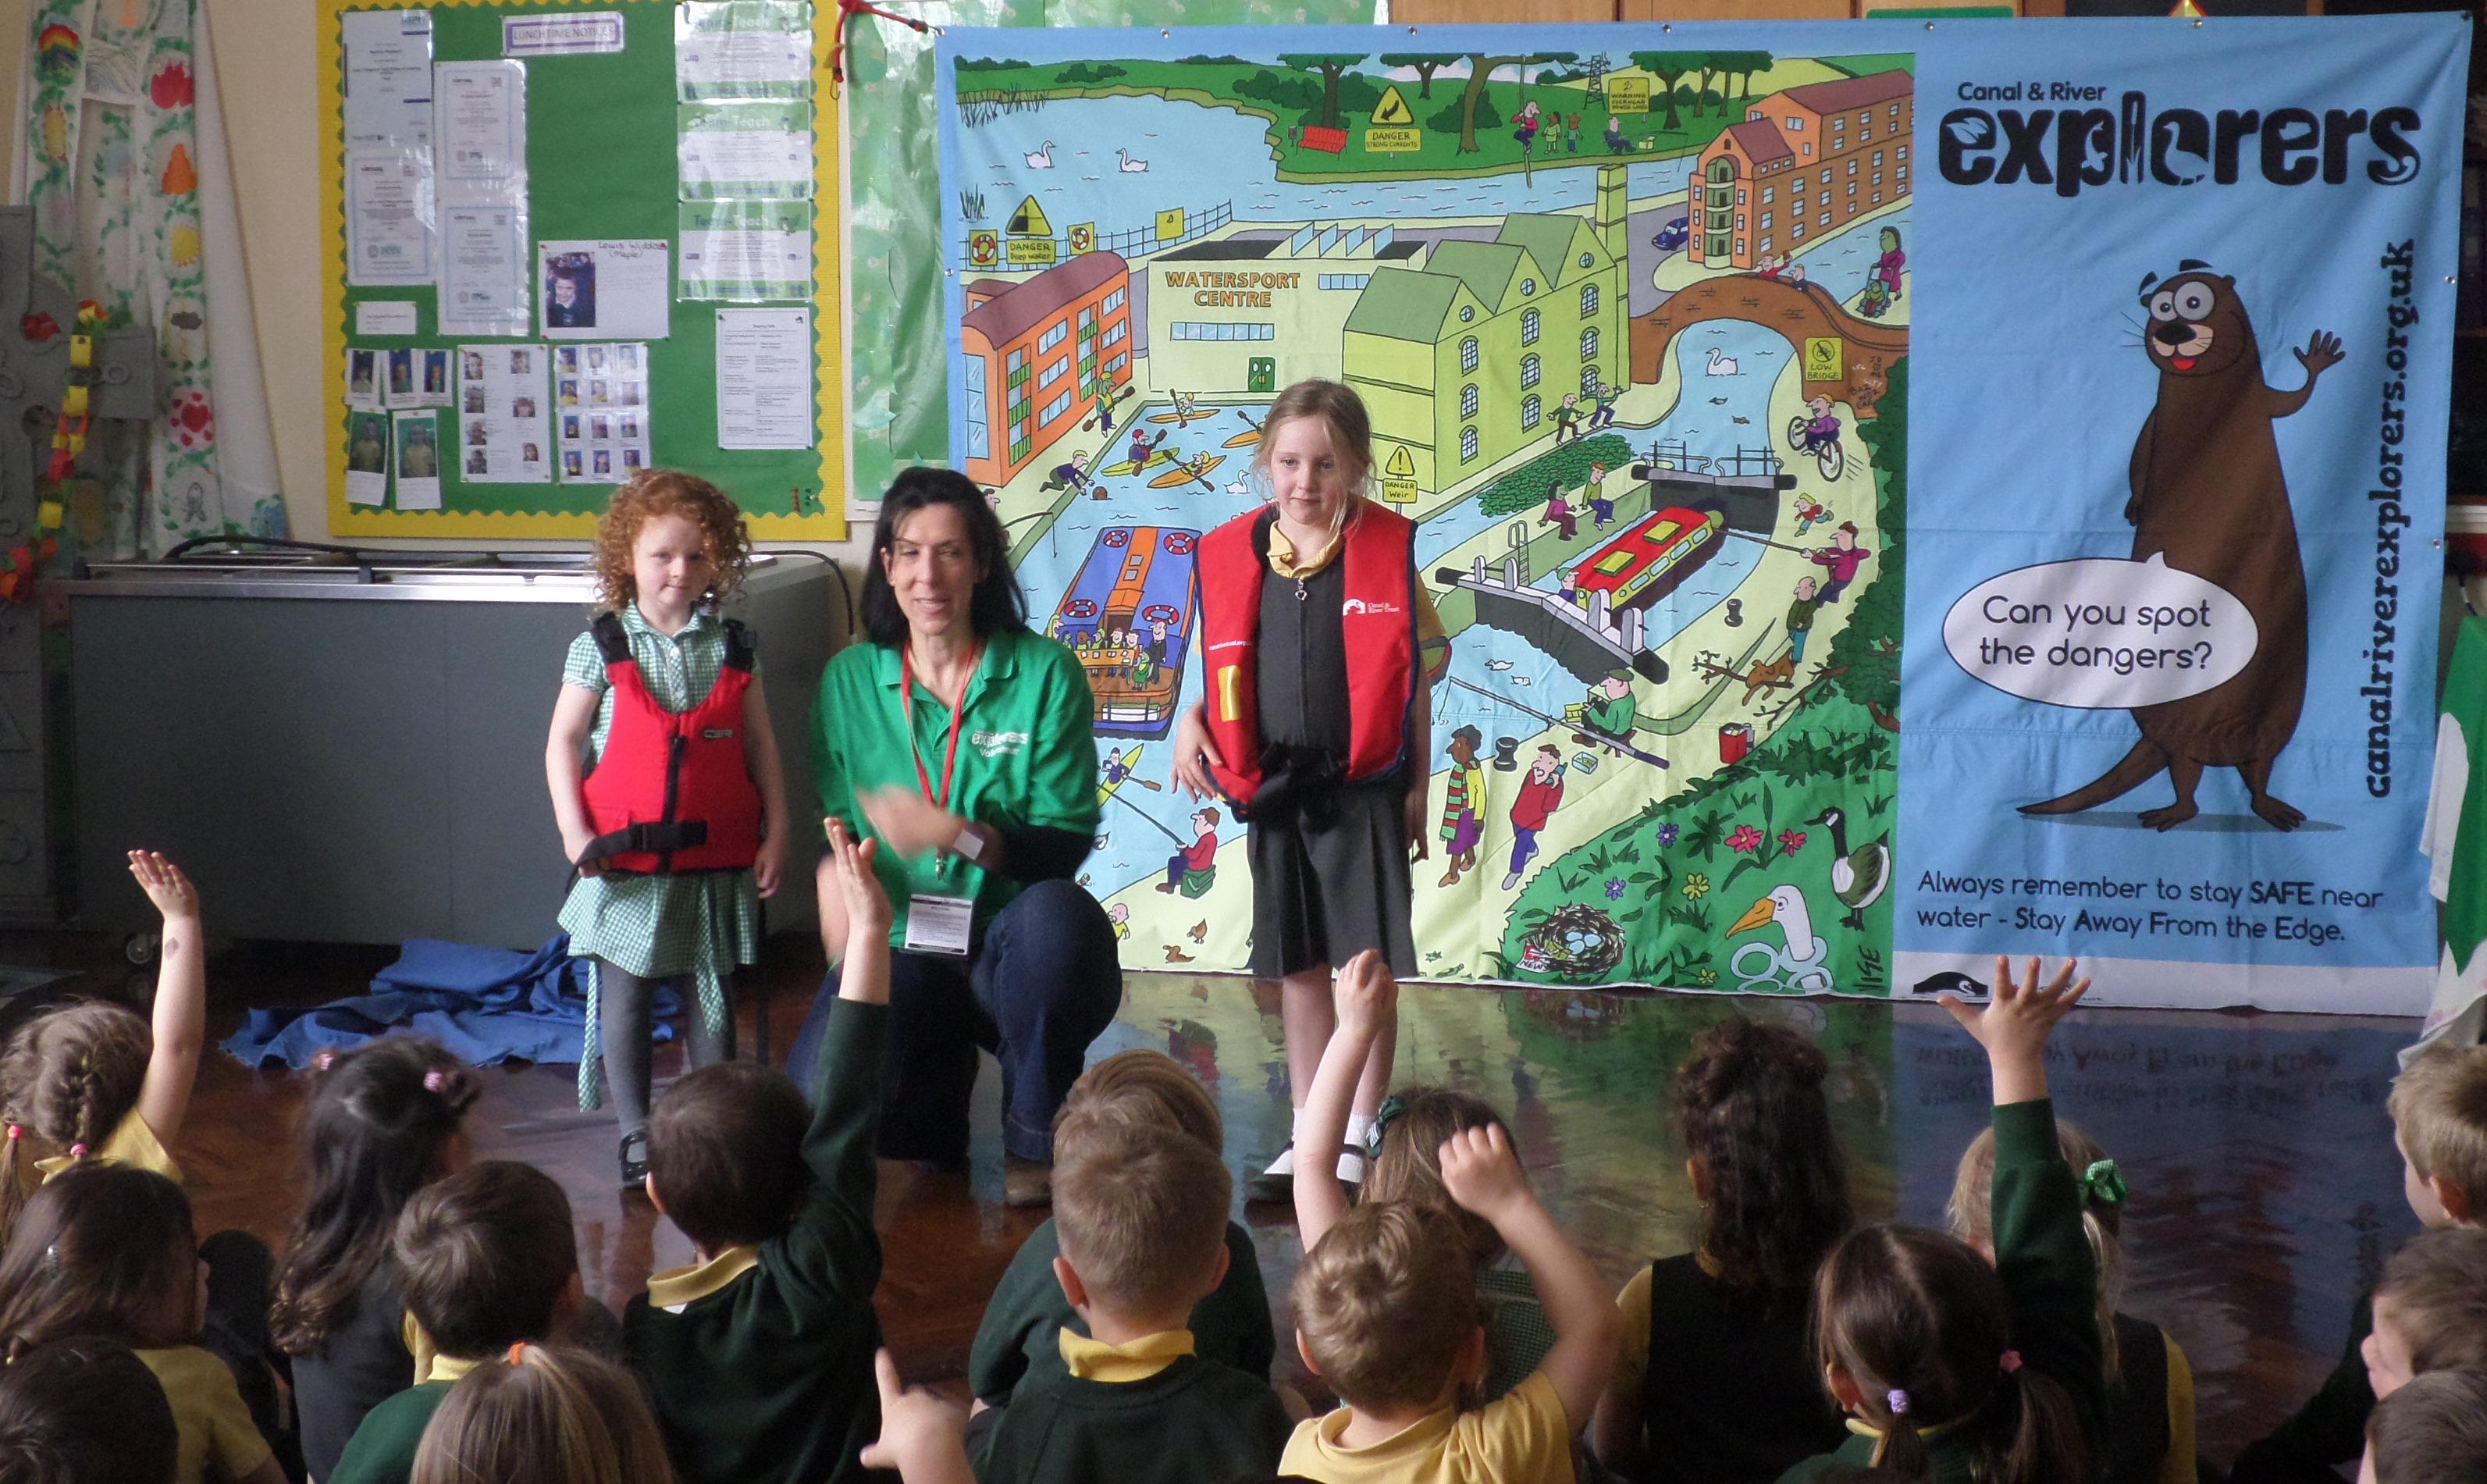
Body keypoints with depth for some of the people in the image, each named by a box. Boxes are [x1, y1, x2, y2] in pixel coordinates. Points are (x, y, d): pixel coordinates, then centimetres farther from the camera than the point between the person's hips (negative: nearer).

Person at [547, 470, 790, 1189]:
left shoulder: (733, 648, 4)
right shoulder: (601, 647, -2)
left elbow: (761, 747, 8)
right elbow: (562, 743, 0)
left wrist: (776, 833, 2)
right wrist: (575, 833, -9)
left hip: (716, 862, 2)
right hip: (625, 863, -2)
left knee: (713, 1000, 8)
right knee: (624, 1000, 4)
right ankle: (635, 1136, 13)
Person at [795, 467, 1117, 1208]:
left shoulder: (1045, 674, -3)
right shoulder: (849, 681, 7)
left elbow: (1065, 846, -8)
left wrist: (962, 835, -25)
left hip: (1012, 950, -1)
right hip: (899, 950, 2)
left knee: (1056, 915, -38)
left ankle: (1035, 1140, -11)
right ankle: (935, 1093, 14)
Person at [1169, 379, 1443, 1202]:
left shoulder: (1388, 549, -5)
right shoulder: (1231, 555, 2)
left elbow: (1412, 678, -1)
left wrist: (1417, 787, -2)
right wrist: (1192, 722, -4)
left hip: (1363, 786, -3)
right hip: (1272, 787, 3)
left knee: (1366, 961, -1)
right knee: (1298, 963, 11)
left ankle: (1355, 1139, 8)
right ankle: (1308, 1138, 21)